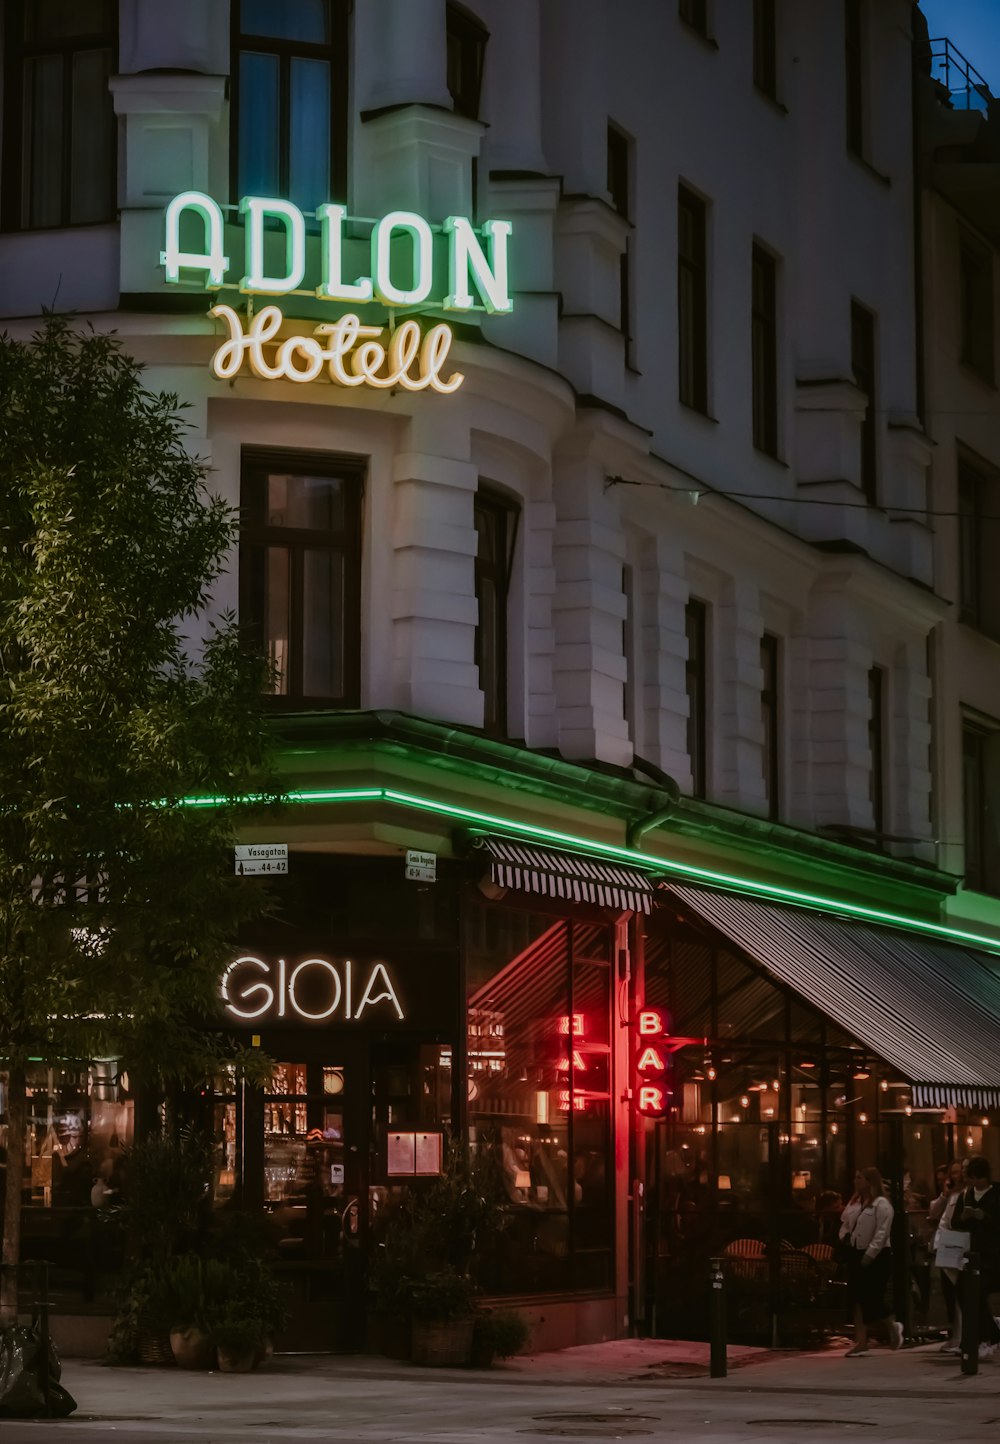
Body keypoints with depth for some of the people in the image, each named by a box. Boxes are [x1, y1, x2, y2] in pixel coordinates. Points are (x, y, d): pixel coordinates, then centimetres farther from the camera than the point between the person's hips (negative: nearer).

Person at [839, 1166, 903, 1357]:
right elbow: (845, 1222, 22)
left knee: (871, 1298, -7)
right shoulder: (854, 1202, 13)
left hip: (876, 1257, -8)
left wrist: (870, 1254, -22)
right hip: (856, 1254, 8)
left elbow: (881, 1233, -18)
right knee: (858, 1298, 4)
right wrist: (845, 1235, 0)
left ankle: (890, 1326, 19)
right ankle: (861, 1341, 5)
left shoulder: (881, 1204, -12)